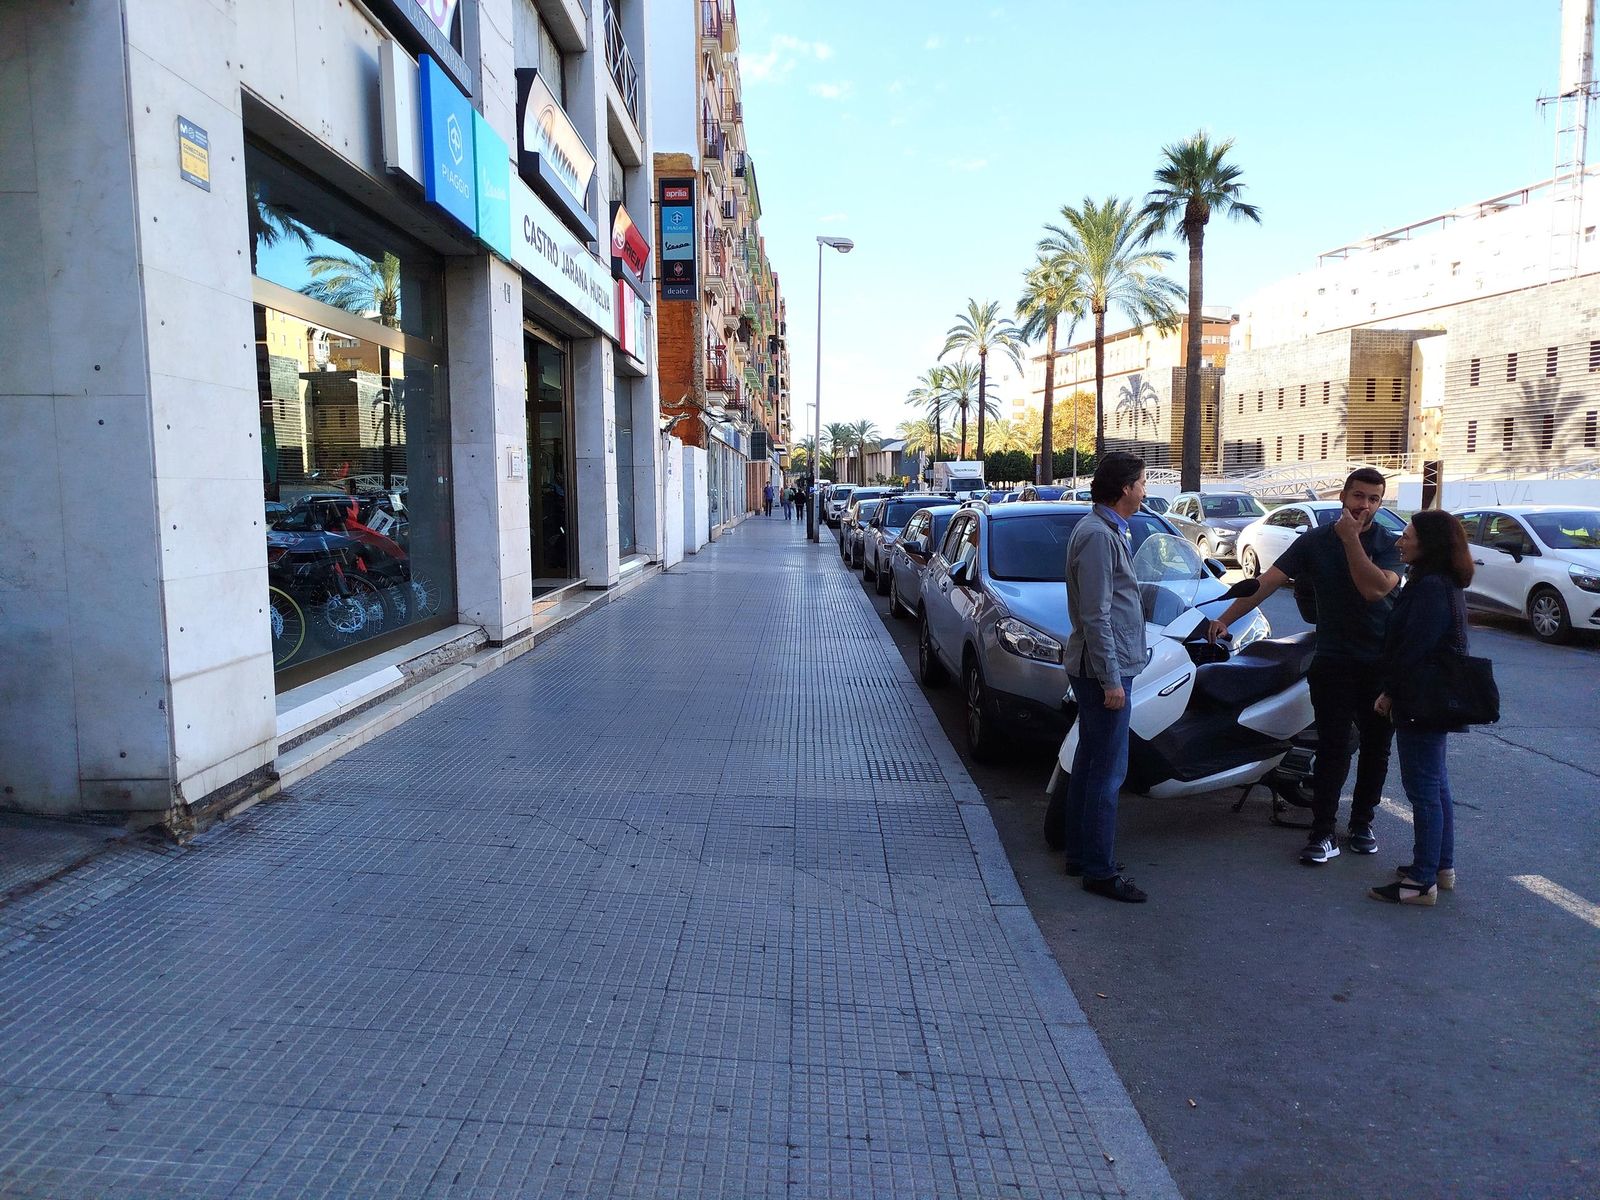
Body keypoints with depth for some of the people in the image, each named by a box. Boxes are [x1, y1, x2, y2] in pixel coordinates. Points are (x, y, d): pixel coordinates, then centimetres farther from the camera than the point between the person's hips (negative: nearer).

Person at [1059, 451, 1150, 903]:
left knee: (1090, 760, 16)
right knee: (1108, 771, -5)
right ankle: (1100, 871, 4)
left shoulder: (1108, 530, 15)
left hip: (1098, 667, 11)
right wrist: (1110, 679, -21)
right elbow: (1095, 616, -22)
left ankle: (1079, 854, 27)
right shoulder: (1098, 535, -19)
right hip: (1104, 668, -11)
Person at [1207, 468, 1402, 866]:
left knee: (1376, 748, 10)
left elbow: (1374, 589, -21)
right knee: (1333, 749, -5)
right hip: (1334, 661, -1)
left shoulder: (1389, 544, -3)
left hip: (1383, 663, 1)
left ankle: (1362, 823, 27)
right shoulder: (1314, 541, 0)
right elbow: (1268, 580, -6)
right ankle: (1323, 834, 1)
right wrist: (1225, 618, -14)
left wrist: (1351, 539, -19)